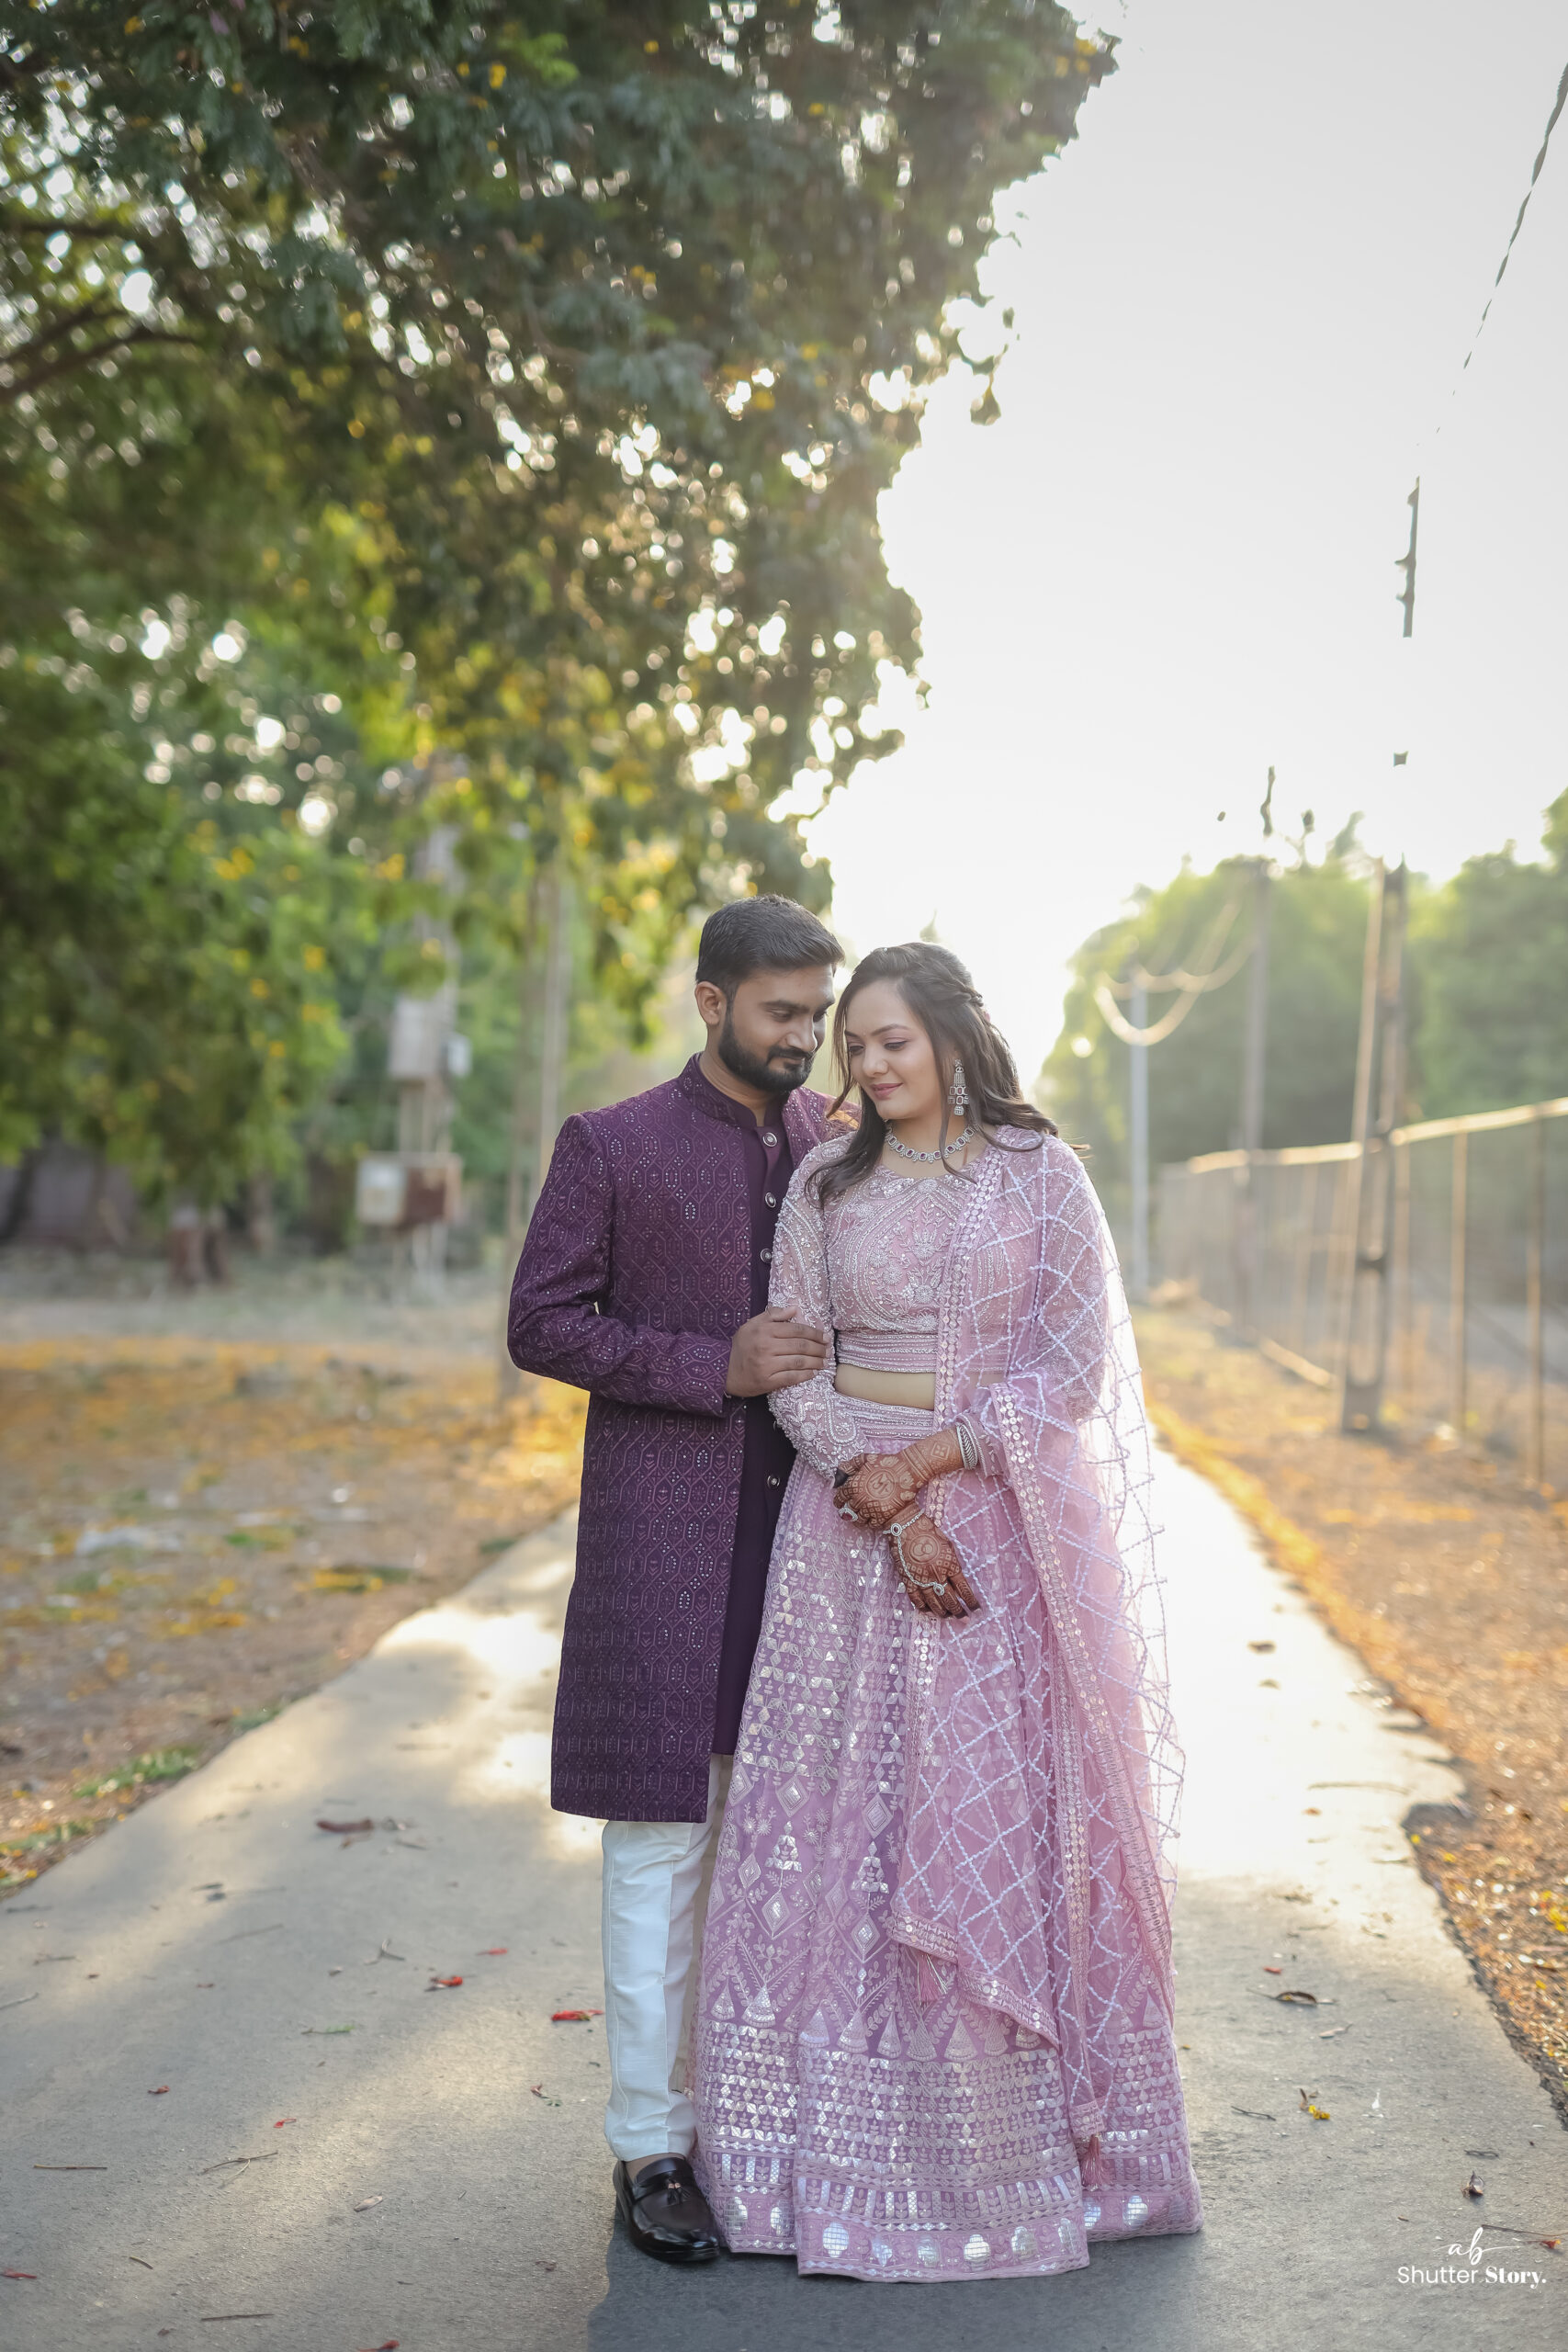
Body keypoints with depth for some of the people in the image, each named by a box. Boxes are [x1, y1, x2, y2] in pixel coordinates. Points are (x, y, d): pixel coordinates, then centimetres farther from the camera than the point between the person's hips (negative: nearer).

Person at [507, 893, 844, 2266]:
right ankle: (651, 2144, 11)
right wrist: (718, 1367, -15)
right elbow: (542, 1325, -4)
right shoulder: (613, 1147, -1)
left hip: (811, 1525, 4)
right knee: (665, 1837, 0)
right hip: (667, 1536, -3)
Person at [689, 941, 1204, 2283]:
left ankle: (1015, 2149, 17)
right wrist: (889, 1512, -12)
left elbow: (1074, 1369, -7)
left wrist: (915, 1464, -14)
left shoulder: (1041, 1176, -1)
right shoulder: (825, 1186, 6)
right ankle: (846, 2149, 15)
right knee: (843, 1819, 3)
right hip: (849, 1529, 2)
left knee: (999, 1821, 2)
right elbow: (792, 1370, 1)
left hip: (1003, 1530, -2)